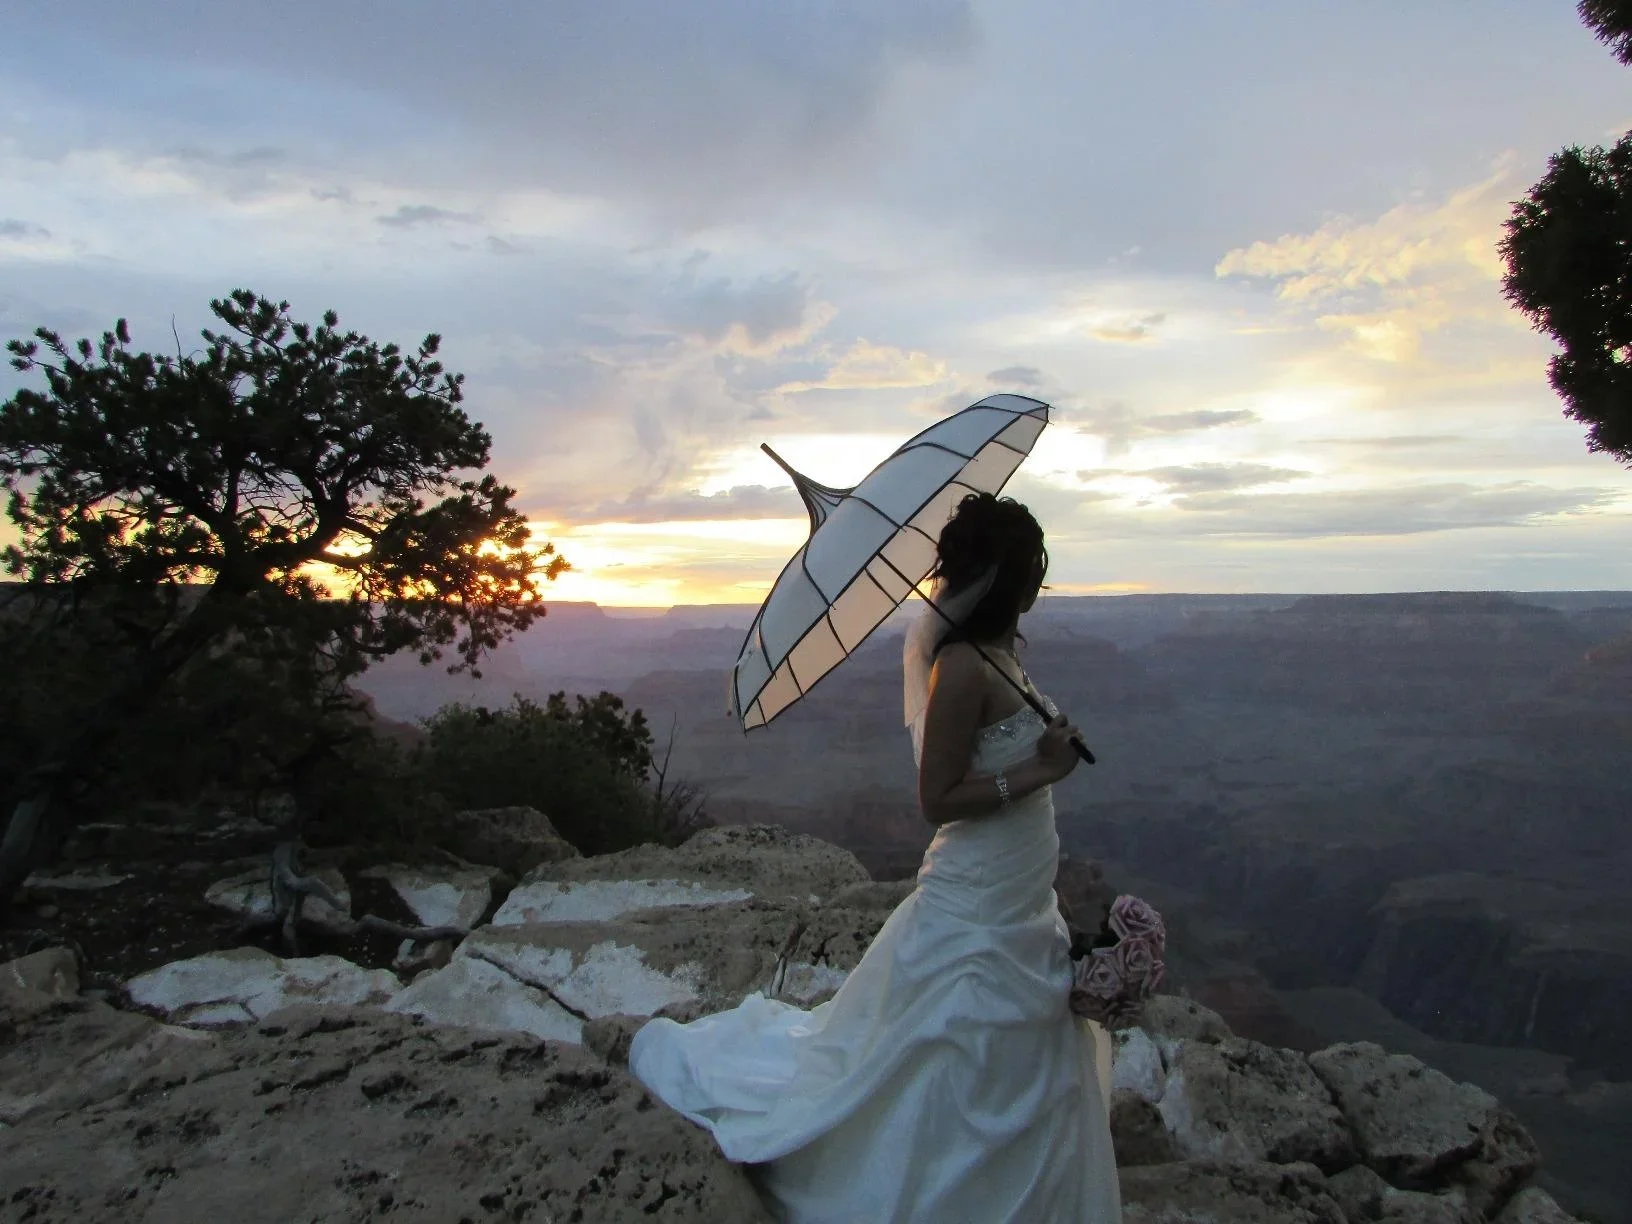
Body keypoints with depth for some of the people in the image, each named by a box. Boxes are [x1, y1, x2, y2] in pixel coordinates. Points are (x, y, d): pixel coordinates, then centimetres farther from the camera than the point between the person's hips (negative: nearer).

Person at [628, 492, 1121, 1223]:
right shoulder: (963, 665, -24)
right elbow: (937, 800, -23)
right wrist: (1038, 772, -23)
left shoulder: (999, 652, 3)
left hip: (1019, 908, 10)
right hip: (976, 915, -9)